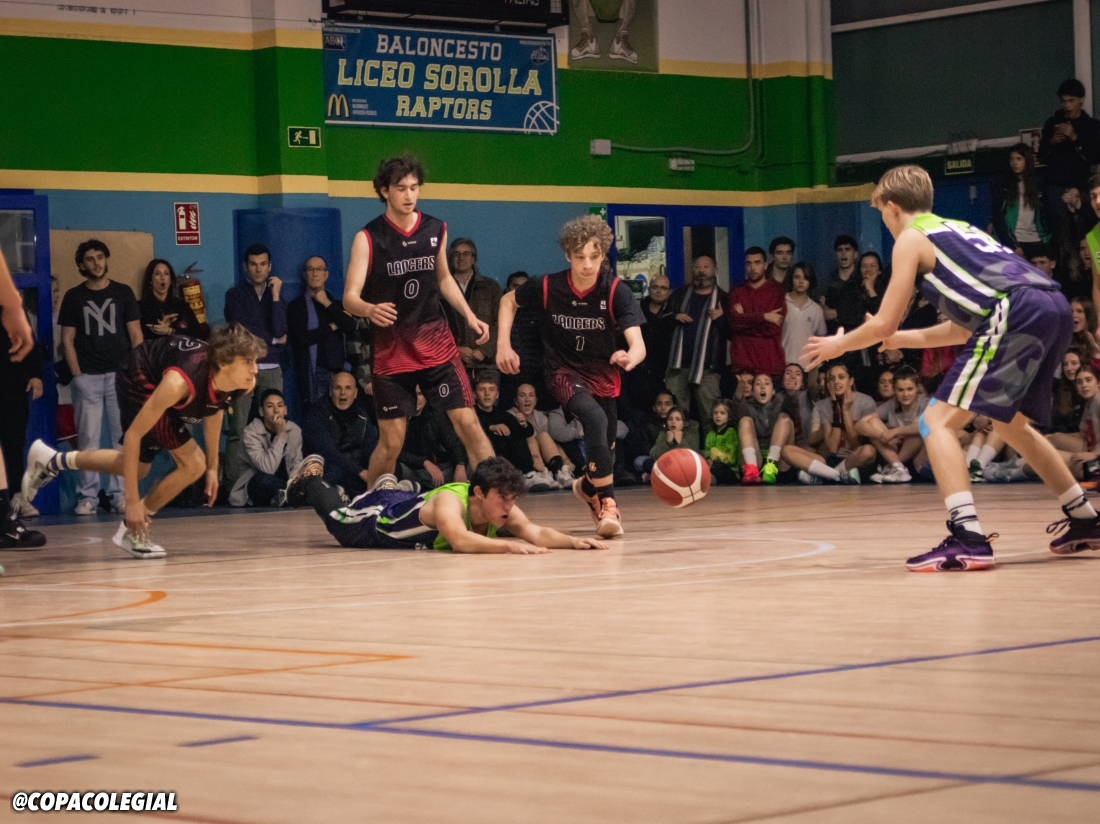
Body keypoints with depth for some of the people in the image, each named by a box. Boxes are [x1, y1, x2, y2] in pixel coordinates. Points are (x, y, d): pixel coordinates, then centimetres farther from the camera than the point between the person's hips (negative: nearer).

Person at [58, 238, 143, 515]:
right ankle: (88, 496, -1)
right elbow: (68, 339, 7)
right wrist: (76, 374, -4)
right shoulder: (73, 297, 9)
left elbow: (136, 336, 7)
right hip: (87, 377, 0)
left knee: (123, 436, -3)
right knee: (88, 438, -3)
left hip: (120, 375, 0)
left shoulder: (123, 293, 9)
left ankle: (120, 494, 1)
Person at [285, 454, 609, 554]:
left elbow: (536, 532, -44)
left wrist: (573, 542, -61)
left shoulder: (501, 508, -32)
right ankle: (311, 478, 51)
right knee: (336, 519, 27)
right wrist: (509, 545, -76)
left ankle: (387, 488, 61)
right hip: (376, 521, -4)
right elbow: (460, 540, -67)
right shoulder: (450, 501, -49)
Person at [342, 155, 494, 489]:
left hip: (437, 345, 3)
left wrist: (469, 316, 10)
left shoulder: (436, 229, 4)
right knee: (391, 443, 0)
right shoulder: (368, 237, -9)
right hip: (391, 351, -3)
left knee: (469, 424, -6)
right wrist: (370, 309, -38)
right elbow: (350, 297, -16)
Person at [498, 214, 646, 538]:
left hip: (603, 372, 3)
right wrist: (504, 345, -6)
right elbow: (509, 301, 4)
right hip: (564, 371, -3)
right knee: (595, 418, -31)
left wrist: (631, 357, -50)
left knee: (606, 442, 15)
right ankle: (606, 502, -24)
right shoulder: (547, 287, -17)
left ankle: (588, 485, 50)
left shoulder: (616, 292, -19)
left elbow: (638, 343, -27)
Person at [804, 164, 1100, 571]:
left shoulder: (911, 238, 9)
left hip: (1015, 315, -9)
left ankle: (968, 538, -20)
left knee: (938, 421, -5)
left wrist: (839, 344, 27)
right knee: (1011, 424, 29)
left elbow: (883, 324, 8)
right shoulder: (956, 229, 32)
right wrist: (905, 338, 45)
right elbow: (965, 326, 35)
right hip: (1055, 309, 9)